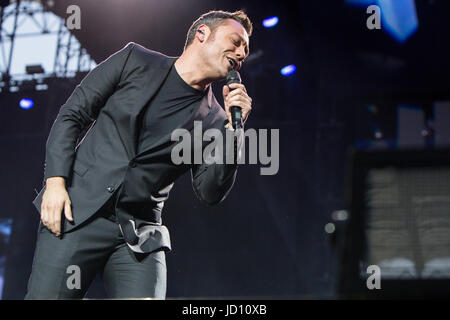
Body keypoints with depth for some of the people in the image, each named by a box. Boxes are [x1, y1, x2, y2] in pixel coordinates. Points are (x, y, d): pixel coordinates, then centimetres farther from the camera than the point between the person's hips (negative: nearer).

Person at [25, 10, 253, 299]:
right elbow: (71, 115, 6)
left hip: (139, 237, 2)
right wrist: (55, 181, -6)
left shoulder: (213, 121, 8)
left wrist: (233, 130, -6)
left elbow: (210, 193, 3)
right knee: (45, 296, -11)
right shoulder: (135, 60, 6)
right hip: (75, 212, -1)